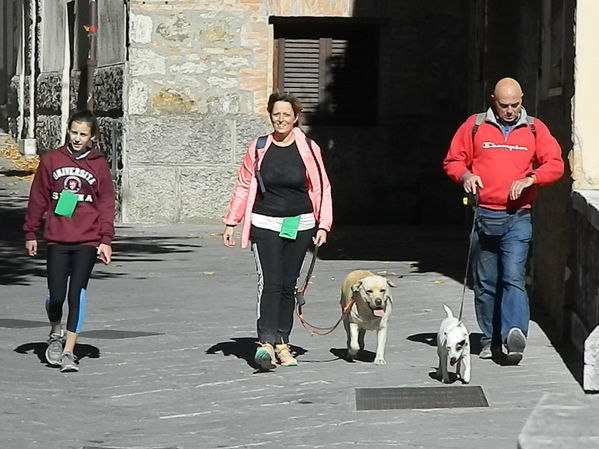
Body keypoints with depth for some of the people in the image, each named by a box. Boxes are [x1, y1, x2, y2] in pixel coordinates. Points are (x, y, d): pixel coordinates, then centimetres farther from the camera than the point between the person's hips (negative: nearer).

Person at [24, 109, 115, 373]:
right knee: (56, 296, -4)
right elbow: (38, 199, 9)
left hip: (88, 242, -1)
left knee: (77, 294, -7)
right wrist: (31, 234, 8)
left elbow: (107, 203, 4)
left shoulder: (99, 165, 4)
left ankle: (69, 352, -1)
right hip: (56, 240, 1)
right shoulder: (51, 160, 5)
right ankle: (56, 334, 27)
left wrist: (106, 239, -3)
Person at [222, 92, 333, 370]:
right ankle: (266, 343, -23)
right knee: (270, 283, -14)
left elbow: (322, 188, 5)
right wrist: (231, 222, 8)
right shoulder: (258, 149, 3)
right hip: (265, 224, -1)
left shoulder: (308, 149, 2)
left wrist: (323, 226, -2)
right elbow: (244, 187, 10)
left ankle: (282, 343, 15)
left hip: (299, 226, 1)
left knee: (288, 285, 7)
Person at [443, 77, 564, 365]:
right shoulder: (474, 126, 8)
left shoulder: (534, 129, 8)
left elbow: (555, 165, 4)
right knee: (485, 283, 6)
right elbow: (453, 161, 13)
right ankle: (491, 340, 15)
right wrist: (465, 176, -9)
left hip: (518, 218, -2)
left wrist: (530, 179, -14)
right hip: (484, 216, 2)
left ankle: (514, 335, -27)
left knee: (513, 277, -16)